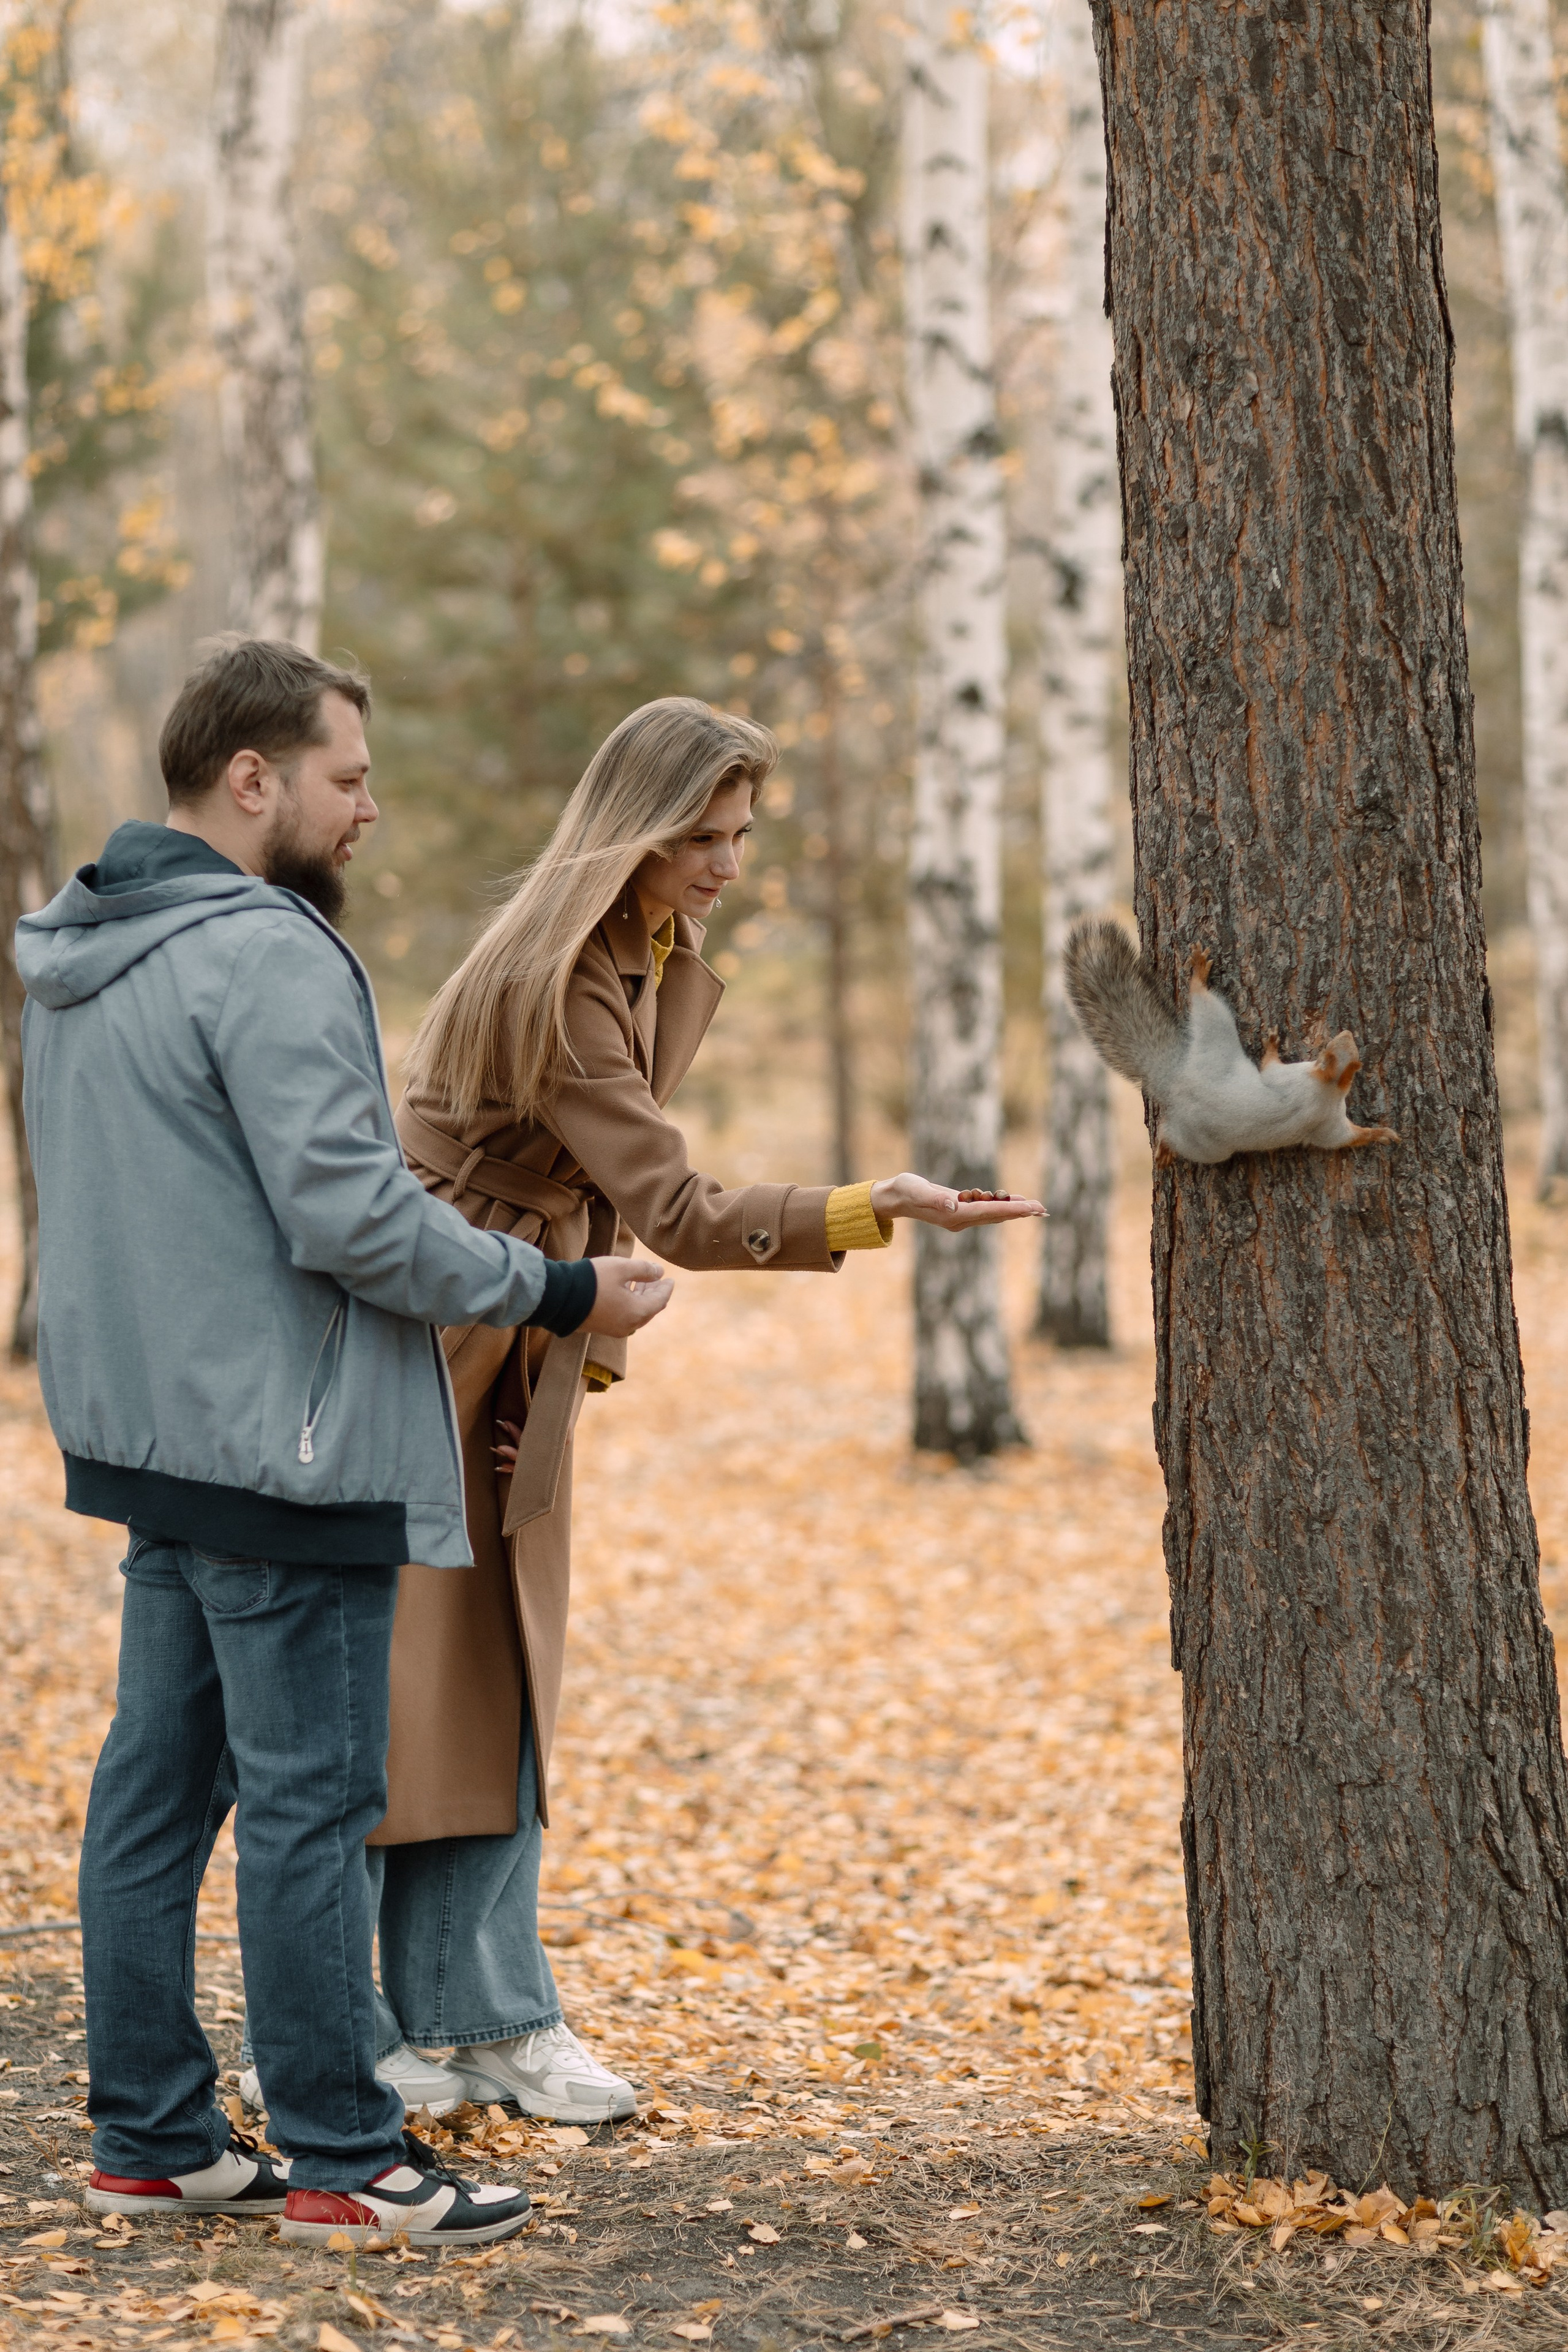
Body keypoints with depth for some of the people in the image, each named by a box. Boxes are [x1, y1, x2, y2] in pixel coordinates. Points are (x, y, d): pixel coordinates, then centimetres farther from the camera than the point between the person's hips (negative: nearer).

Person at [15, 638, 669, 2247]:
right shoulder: (266, 955, -18)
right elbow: (350, 1217, -23)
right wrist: (558, 1297, -12)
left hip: (150, 1432, 10)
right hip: (281, 1444, -10)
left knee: (159, 1777, 12)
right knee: (310, 1797, -3)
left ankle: (150, 2136, 20)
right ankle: (339, 2160, 5)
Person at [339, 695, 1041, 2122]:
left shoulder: (668, 965, 6)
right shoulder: (551, 984, -23)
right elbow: (679, 1210, -28)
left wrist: (589, 1321, 6)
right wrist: (876, 1212, -35)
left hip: (519, 1355, 8)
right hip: (415, 1347, -8)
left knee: (503, 1675, 7)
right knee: (390, 1677, -2)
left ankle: (493, 2018, 11)